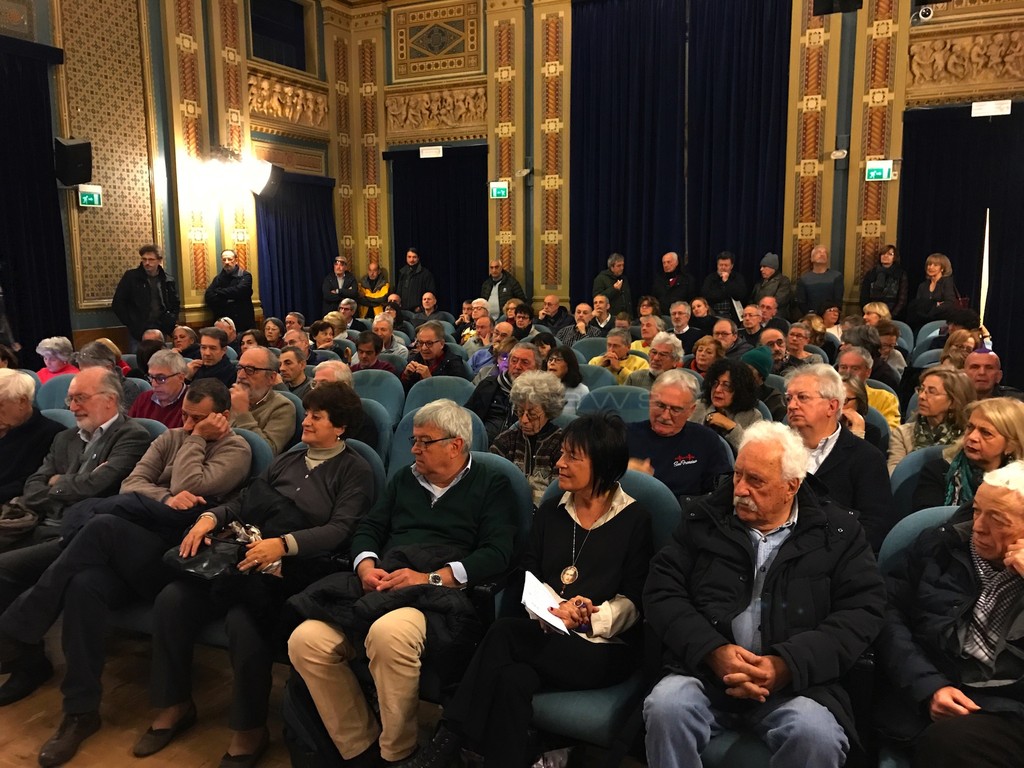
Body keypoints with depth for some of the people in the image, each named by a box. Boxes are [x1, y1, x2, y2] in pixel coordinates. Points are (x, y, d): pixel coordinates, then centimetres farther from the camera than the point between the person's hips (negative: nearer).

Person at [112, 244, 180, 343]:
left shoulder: (168, 281, 8)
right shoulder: (131, 277, 1)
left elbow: (175, 304, 20)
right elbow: (117, 304, 0)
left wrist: (170, 322, 3)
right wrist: (131, 325, -7)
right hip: (138, 333, -2)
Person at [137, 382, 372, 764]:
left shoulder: (354, 470, 0)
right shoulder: (287, 460, 21)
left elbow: (340, 529, -14)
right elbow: (244, 501, 20)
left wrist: (283, 544, -28)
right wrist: (210, 517, -2)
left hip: (299, 569, -6)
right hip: (251, 557, 6)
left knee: (243, 618, -32)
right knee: (172, 599, -14)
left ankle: (249, 731, -8)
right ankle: (175, 704, 7)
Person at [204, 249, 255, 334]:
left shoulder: (245, 275, 2)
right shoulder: (218, 278, 13)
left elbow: (239, 291, -16)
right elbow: (208, 296, 1)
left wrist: (218, 292, -5)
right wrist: (226, 302, -13)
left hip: (243, 322, -3)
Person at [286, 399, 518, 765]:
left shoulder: (491, 485, 8)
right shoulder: (404, 478, 25)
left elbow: (498, 553, -4)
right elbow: (369, 528, 21)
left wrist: (432, 578, -14)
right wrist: (366, 566, -2)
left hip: (442, 596, -5)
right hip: (382, 588, 5)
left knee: (389, 633, -38)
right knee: (305, 640, -21)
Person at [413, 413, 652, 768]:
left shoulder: (634, 519, 0)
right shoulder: (550, 513, 14)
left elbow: (634, 601, -3)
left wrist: (591, 617, -20)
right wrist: (552, 611, -13)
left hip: (605, 647, -4)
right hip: (548, 633, 4)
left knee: (505, 634, -28)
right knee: (512, 679, -32)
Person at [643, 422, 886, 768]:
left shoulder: (837, 532, 7)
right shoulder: (703, 519, 9)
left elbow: (863, 610, -1)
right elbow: (661, 592, 4)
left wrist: (787, 665, -14)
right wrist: (713, 651, -12)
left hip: (796, 680, 0)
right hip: (704, 669, 1)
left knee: (817, 736, -30)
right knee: (665, 708, -29)